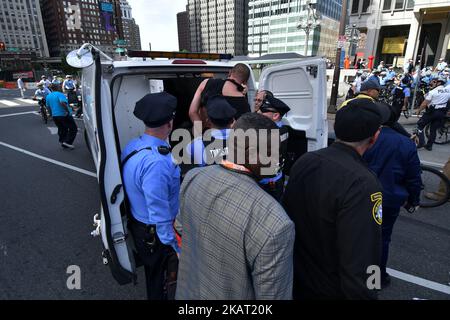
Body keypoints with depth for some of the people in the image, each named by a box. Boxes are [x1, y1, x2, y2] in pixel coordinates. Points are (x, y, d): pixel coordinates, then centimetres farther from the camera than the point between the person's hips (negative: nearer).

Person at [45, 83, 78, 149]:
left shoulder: (48, 96, 13)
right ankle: (67, 142, -10)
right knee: (73, 128, 0)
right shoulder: (60, 94, -13)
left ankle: (62, 141, 22)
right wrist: (68, 110, -22)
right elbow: (62, 103, -31)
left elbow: (48, 107, 21)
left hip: (54, 116, 8)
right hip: (64, 115, -8)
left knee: (62, 129, 20)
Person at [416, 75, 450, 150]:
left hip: (432, 111, -6)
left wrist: (419, 110, 0)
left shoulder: (433, 91, -13)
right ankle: (429, 146, 18)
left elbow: (424, 103, -13)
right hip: (442, 113, 6)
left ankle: (421, 142, -2)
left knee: (420, 125, 8)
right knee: (433, 129, 13)